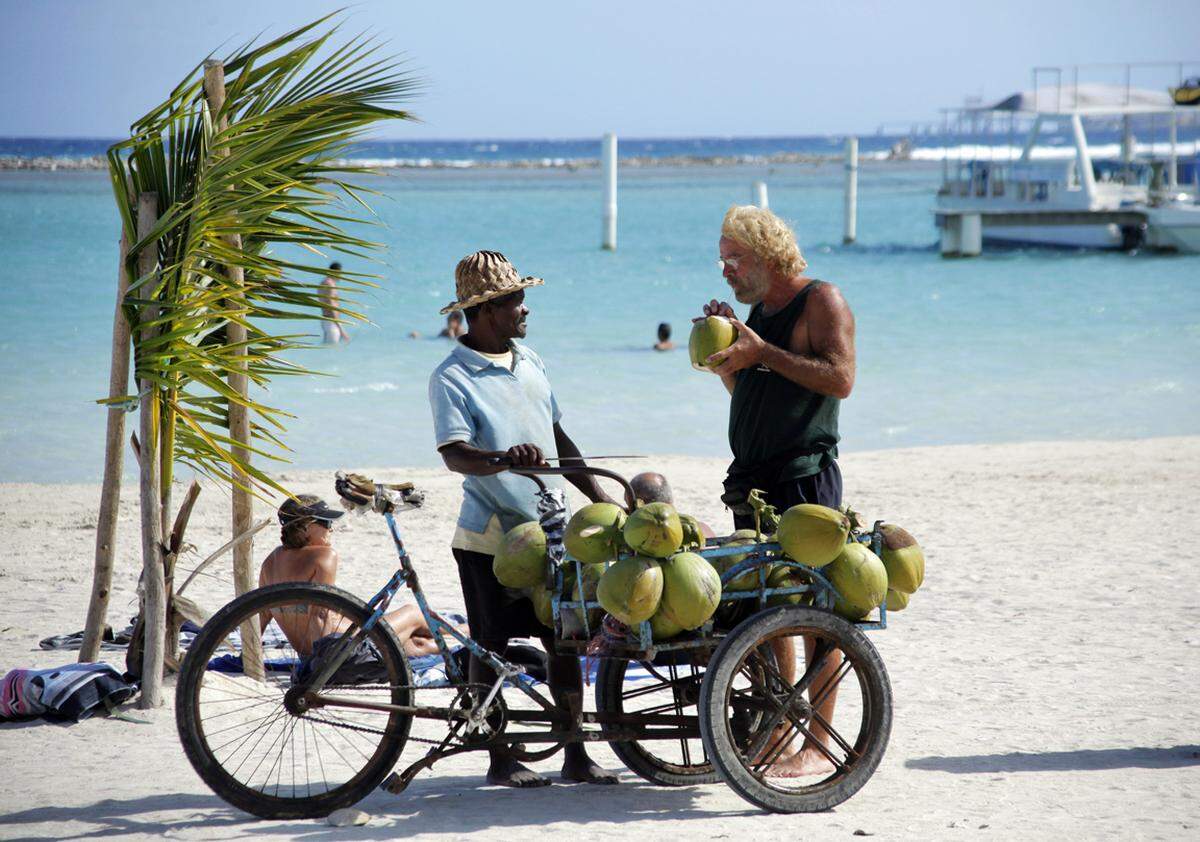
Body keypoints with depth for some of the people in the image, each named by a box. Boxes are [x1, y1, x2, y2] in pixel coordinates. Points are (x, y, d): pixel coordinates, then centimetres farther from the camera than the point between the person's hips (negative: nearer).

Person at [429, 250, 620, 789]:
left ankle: (576, 755, 12)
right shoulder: (451, 379, -11)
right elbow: (455, 453, -24)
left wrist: (598, 496, 14)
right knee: (491, 646, 3)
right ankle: (499, 759, 12)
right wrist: (504, 457, -43)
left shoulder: (528, 361, 11)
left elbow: (557, 436, 19)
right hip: (490, 537, -6)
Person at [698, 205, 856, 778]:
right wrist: (725, 360, 6)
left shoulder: (821, 301, -5)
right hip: (753, 482, 9)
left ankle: (818, 747, -6)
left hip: (805, 480, -8)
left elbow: (840, 378, -18)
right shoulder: (758, 311, 20)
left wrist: (762, 353, -19)